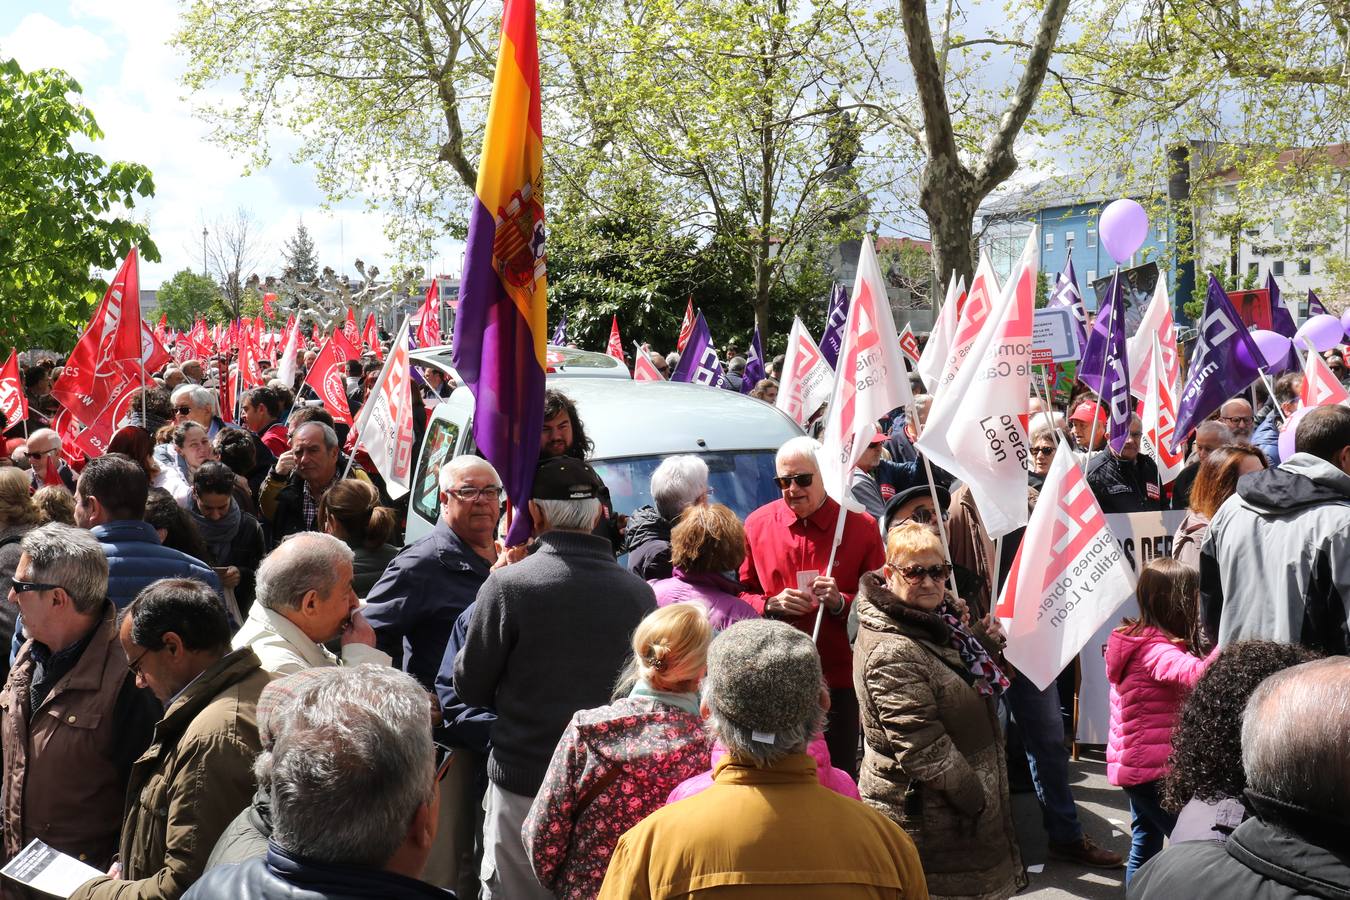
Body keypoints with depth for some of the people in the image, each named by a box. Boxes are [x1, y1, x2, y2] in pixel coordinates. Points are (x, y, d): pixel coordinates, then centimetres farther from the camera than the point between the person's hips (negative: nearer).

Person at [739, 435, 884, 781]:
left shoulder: (860, 526, -1)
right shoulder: (757, 525, 4)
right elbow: (739, 594, 9)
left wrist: (841, 602, -15)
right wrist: (770, 605, -10)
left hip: (839, 677, -1)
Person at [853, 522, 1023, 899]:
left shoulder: (934, 623, 6)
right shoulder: (893, 654, -26)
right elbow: (925, 751, -26)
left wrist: (986, 642, 8)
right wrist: (977, 801, -16)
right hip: (926, 820, -10)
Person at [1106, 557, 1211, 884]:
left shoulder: (1140, 640, 10)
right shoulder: (1154, 649, -20)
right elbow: (1194, 674, -39)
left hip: (1138, 764, 10)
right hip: (1153, 767, -10)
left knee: (1144, 846, 16)